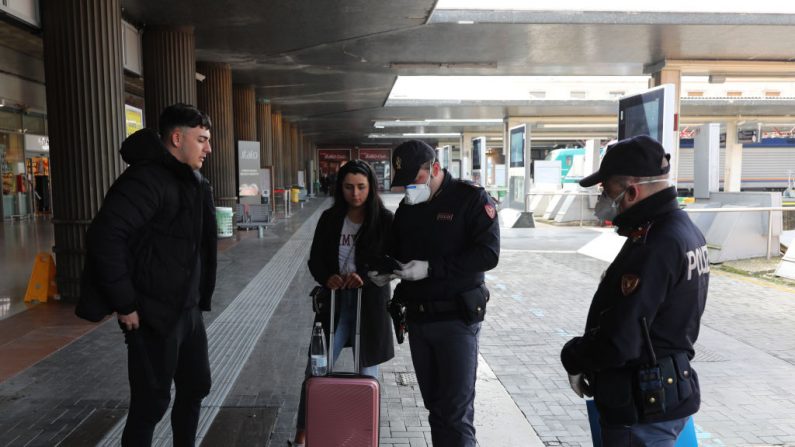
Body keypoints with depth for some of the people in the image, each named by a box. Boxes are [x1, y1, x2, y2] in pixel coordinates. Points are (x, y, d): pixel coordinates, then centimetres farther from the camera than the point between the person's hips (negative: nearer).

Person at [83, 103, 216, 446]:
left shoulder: (191, 182, 11)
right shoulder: (147, 178, -18)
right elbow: (103, 239, -28)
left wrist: (199, 299, 13)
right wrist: (125, 305, -23)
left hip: (188, 311, 9)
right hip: (153, 317, -9)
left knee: (196, 387, 20)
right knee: (151, 404, 4)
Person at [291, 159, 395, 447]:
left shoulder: (385, 220, -6)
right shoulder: (330, 219, 2)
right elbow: (315, 259, 4)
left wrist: (365, 278, -25)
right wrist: (327, 278, -17)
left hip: (371, 303, -2)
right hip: (335, 301, 2)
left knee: (367, 372, 10)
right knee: (316, 369, 0)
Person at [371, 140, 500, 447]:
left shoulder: (472, 198, -8)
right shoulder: (407, 206, 11)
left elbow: (488, 254, -18)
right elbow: (398, 252, 21)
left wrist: (431, 268, -22)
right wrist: (385, 270, -2)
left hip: (456, 318, -6)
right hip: (417, 318, 6)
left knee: (456, 412, -3)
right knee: (434, 406, 15)